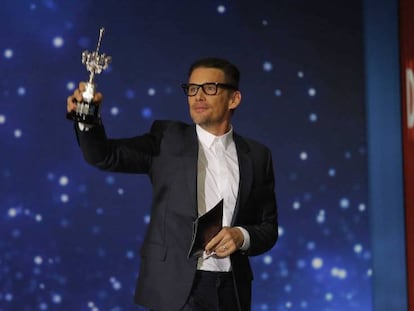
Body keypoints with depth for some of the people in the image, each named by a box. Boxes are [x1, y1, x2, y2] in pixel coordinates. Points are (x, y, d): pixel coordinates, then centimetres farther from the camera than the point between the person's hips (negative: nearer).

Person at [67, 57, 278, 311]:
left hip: (231, 290, 2)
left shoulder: (257, 156, 7)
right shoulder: (167, 139, 2)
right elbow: (105, 156, -10)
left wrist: (242, 237, -11)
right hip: (175, 288, -2)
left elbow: (268, 228, 9)